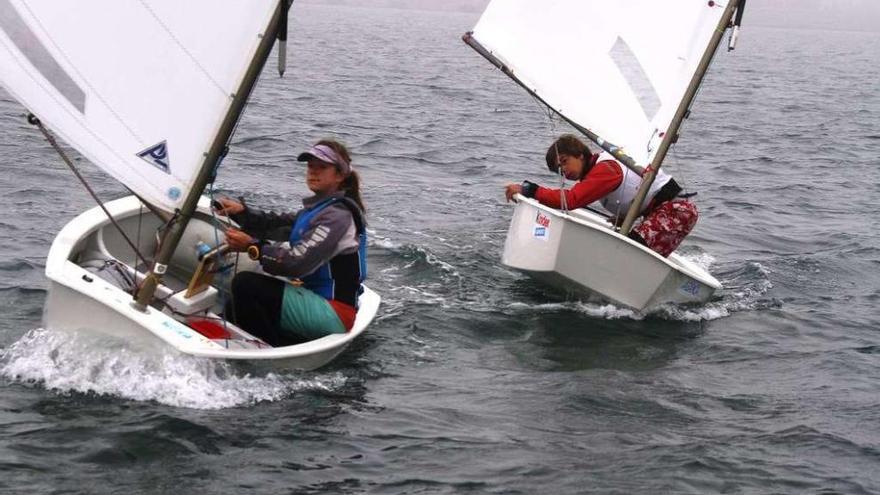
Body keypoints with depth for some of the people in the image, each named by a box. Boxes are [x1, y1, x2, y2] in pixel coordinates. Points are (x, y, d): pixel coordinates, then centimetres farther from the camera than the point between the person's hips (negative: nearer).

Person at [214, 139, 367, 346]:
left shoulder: (338, 215, -16)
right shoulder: (320, 208, 17)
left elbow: (300, 261, -25)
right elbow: (279, 224, 14)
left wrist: (252, 246, -19)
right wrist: (241, 211, -1)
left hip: (332, 312, -11)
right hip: (317, 300, 11)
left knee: (245, 283, -21)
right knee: (235, 308, 13)